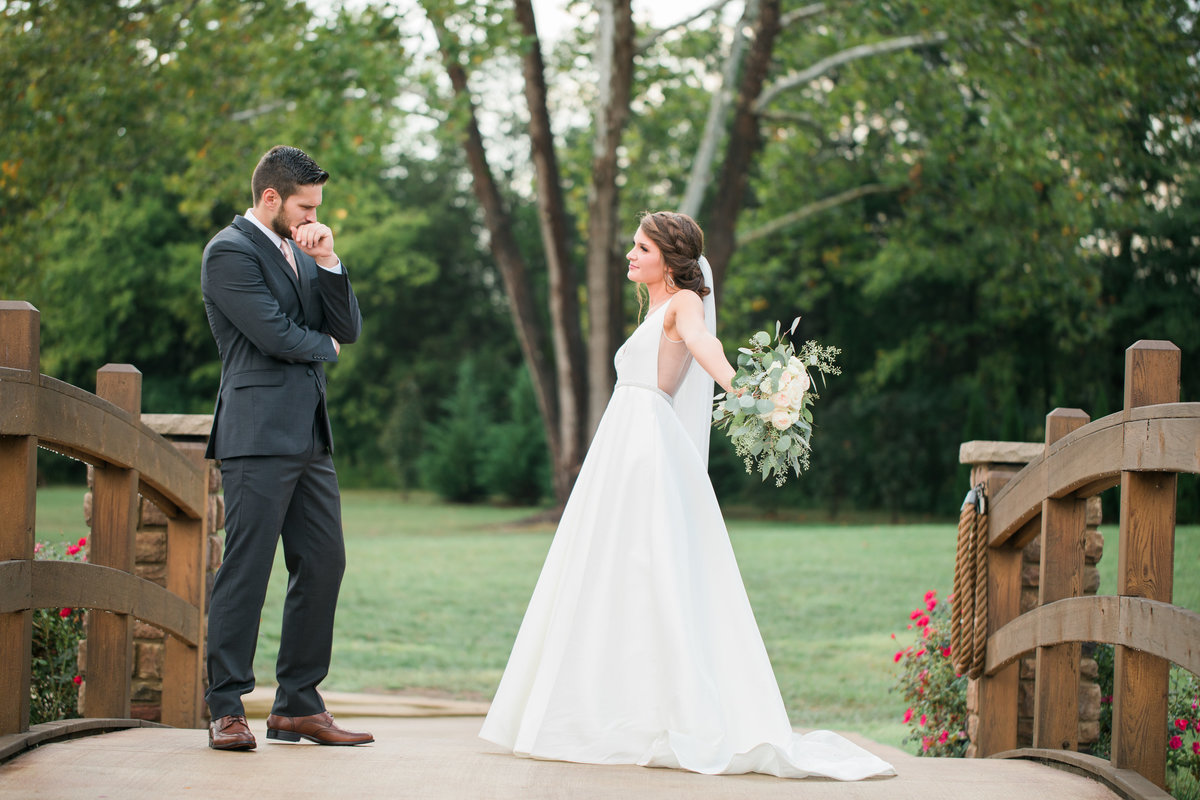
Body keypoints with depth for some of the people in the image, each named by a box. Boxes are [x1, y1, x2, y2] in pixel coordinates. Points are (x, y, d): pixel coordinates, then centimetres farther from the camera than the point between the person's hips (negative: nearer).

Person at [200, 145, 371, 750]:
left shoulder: (301, 252, 20)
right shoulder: (230, 251, -6)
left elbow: (348, 329, 13)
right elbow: (276, 334, -15)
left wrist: (327, 262, 0)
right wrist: (325, 347, 4)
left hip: (310, 438, 8)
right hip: (260, 433, -8)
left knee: (324, 565, 5)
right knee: (246, 570, -8)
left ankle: (298, 705, 12)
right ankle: (226, 710, -3)